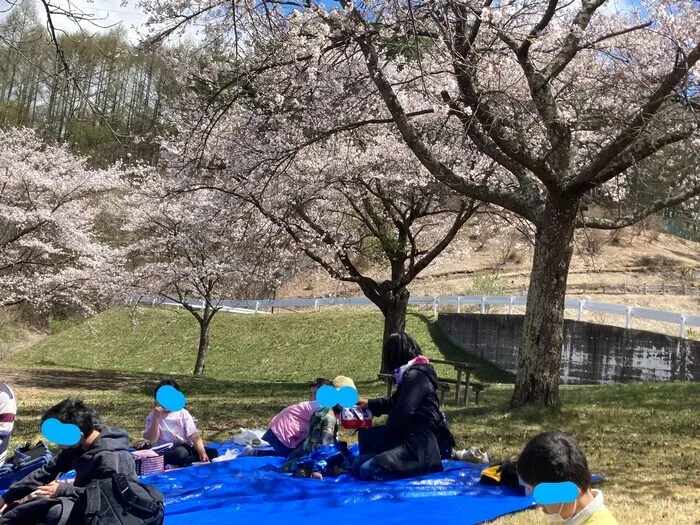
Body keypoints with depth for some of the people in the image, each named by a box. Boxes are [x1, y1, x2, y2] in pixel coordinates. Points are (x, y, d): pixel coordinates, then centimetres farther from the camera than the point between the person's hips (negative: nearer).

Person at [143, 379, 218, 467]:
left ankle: (182, 465, -25)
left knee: (213, 452, -19)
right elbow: (153, 440, -9)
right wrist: (156, 418, -17)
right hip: (165, 451, -4)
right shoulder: (153, 416, 4)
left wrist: (202, 453, -20)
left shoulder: (183, 413, 6)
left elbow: (194, 435, -3)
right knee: (181, 453, -39)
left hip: (186, 447, 4)